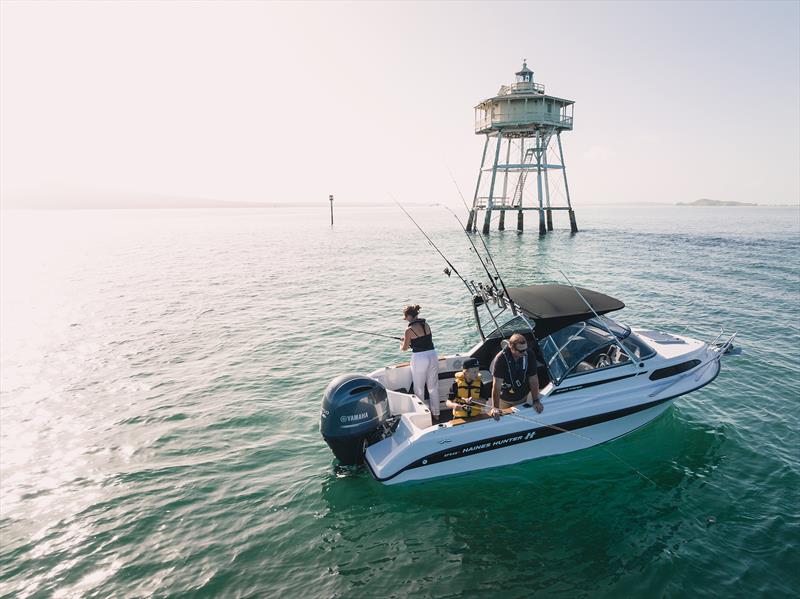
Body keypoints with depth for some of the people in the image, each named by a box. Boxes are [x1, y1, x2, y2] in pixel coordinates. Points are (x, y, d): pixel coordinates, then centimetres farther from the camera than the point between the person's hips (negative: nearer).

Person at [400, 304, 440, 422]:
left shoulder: (409, 330, -12)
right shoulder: (426, 325, 5)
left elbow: (404, 348, 0)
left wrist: (401, 345, 24)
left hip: (419, 358, -6)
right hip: (433, 356, 6)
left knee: (419, 389, 12)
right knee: (433, 387, 17)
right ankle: (436, 414, 28)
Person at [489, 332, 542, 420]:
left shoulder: (530, 354, -20)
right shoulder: (500, 359, -29)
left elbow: (533, 379, -11)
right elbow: (496, 385, -30)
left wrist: (536, 401, -10)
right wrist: (495, 408, -32)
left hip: (523, 397, 3)